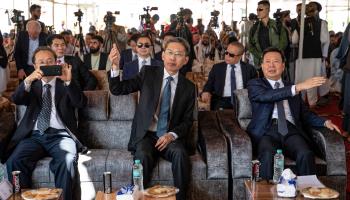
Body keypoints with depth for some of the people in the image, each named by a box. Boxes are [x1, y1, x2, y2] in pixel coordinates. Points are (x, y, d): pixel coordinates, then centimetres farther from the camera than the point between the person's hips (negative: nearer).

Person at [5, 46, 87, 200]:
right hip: (34, 135, 2)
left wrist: (68, 81, -21)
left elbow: (81, 103, -3)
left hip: (60, 135, -2)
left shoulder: (66, 84, 15)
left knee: (68, 161, -34)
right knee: (14, 161, -27)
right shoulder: (32, 85, 21)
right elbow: (16, 100, 1)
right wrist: (28, 80, -19)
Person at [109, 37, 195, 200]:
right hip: (145, 135, -1)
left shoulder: (188, 87, 6)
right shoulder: (148, 73, 4)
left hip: (170, 138, 1)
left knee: (180, 154, -30)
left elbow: (187, 121, 7)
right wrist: (115, 66, -21)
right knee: (143, 156, -32)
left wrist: (172, 135, -13)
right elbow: (117, 90, -2)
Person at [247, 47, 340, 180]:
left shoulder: (291, 88, 27)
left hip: (291, 130, 3)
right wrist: (298, 87, -18)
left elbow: (305, 114, 26)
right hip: (267, 131, -3)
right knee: (268, 155, -36)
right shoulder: (254, 84, 13)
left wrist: (325, 122, 6)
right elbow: (266, 96, -9)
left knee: (306, 154, -29)